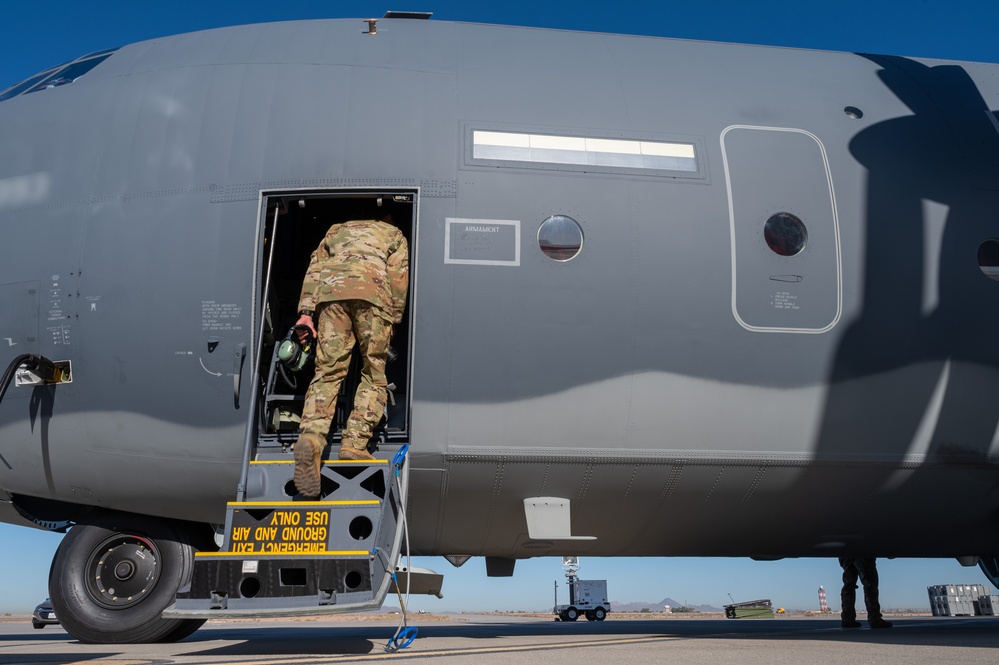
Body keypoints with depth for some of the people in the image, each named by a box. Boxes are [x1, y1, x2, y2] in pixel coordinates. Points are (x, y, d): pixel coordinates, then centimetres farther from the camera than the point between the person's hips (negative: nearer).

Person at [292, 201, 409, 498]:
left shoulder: (337, 229, 38)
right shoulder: (394, 234, 31)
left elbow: (314, 268, 22)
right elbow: (399, 278, 13)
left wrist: (306, 311, 13)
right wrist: (393, 320, 13)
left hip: (330, 290, 2)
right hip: (372, 292, -2)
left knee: (328, 371, -3)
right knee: (373, 373, 6)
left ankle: (311, 438, -27)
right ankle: (354, 444, -9)